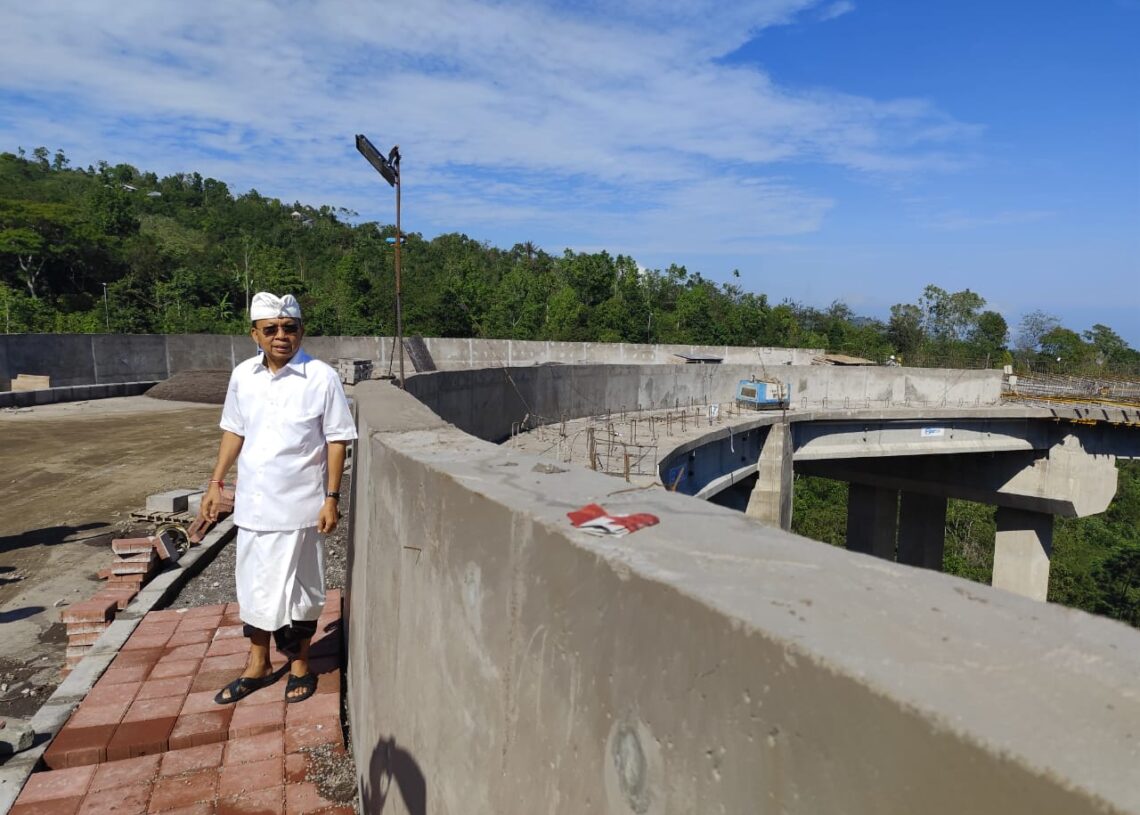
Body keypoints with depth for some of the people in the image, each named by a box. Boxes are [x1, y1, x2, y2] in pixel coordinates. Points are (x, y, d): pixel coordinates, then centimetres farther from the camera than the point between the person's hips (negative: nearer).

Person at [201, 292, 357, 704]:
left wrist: (332, 498, -11)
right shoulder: (243, 375, 2)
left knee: (297, 590, 9)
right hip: (252, 503, 5)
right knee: (254, 587, 16)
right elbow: (234, 431, 13)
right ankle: (258, 665, 34)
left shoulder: (321, 377, -12)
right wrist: (216, 483, 10)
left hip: (298, 505, -4)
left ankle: (299, 664, 30)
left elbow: (337, 439, -9)